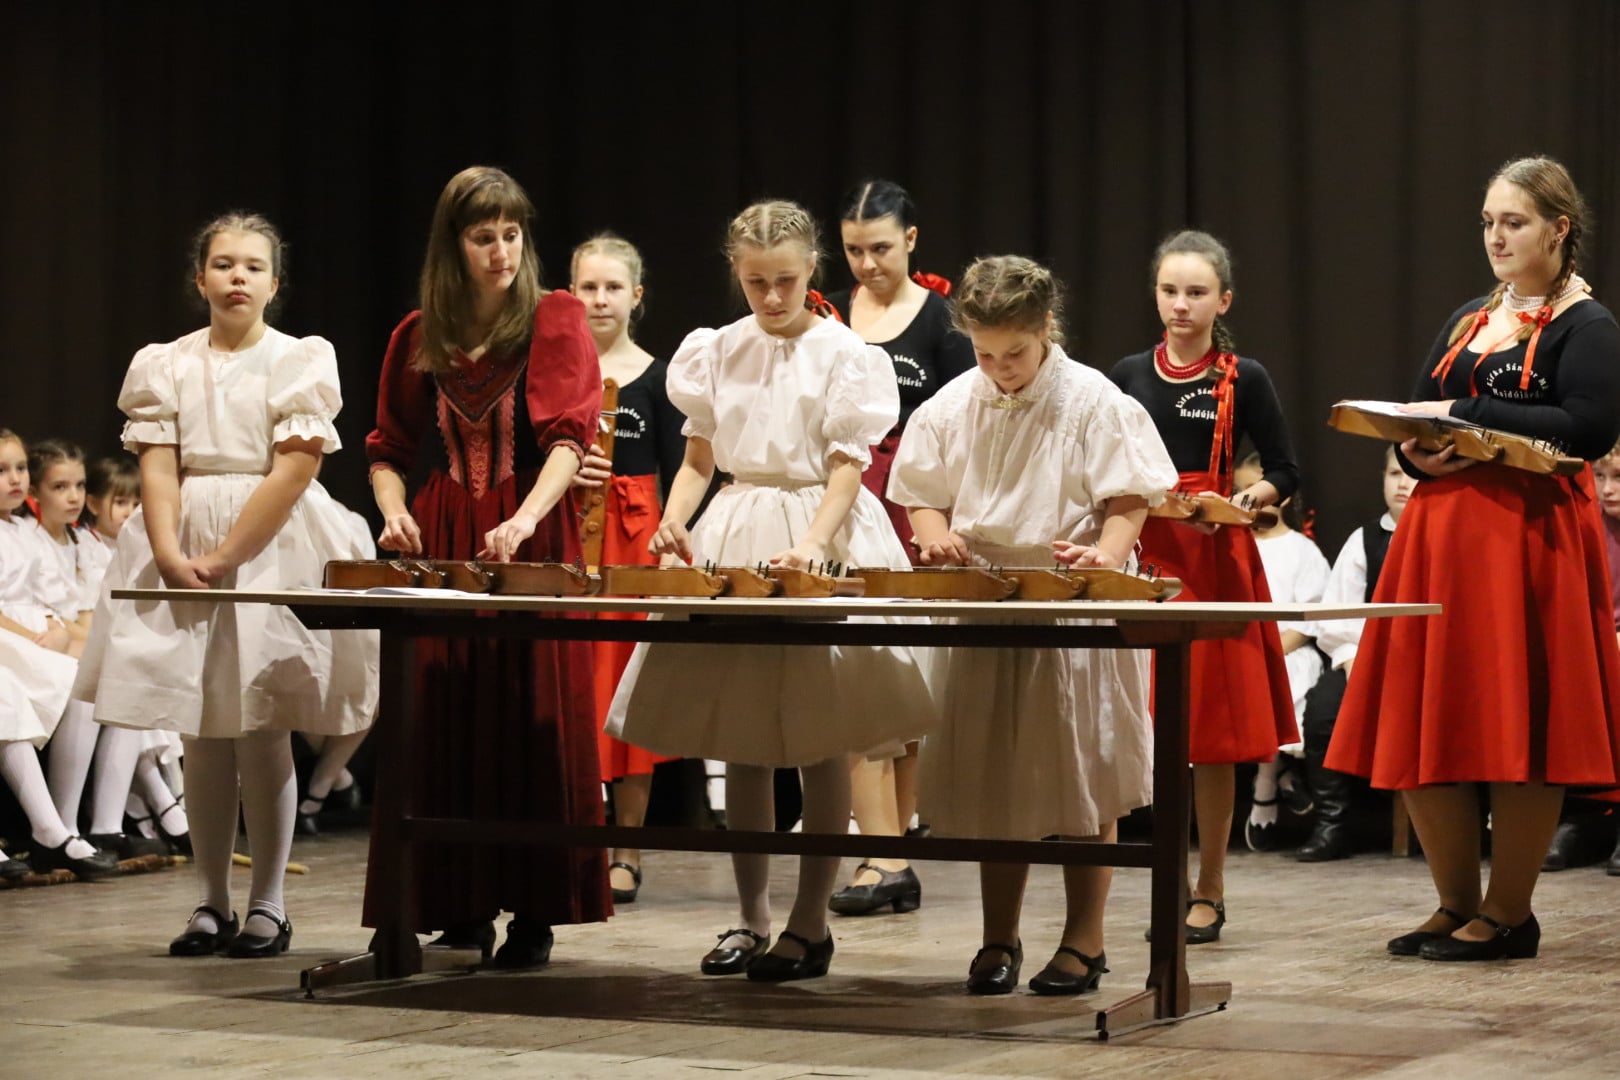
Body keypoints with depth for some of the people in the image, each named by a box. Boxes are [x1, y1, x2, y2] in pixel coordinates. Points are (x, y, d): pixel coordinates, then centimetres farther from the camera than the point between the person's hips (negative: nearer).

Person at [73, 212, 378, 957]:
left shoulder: (301, 360, -1)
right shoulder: (166, 364, 8)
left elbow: (292, 472, -9)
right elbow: (158, 469, 0)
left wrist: (225, 557, -15)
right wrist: (170, 554, -16)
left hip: (273, 546, -3)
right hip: (182, 547, 3)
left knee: (262, 732, -4)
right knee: (200, 734, 4)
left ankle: (268, 906, 3)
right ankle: (211, 904, 10)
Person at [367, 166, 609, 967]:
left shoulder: (555, 321, 0)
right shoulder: (418, 338, 10)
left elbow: (569, 436, -13)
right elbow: (389, 448, 18)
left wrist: (525, 519, -29)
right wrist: (393, 506, -4)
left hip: (534, 544, -3)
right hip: (439, 542, 3)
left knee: (532, 720, -3)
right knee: (444, 723, 2)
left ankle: (534, 911, 2)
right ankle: (460, 904, 11)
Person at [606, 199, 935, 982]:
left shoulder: (843, 354, -4)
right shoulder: (717, 352, 8)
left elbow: (848, 467, -9)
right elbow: (698, 457, 11)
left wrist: (811, 545, -25)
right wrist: (675, 519, -8)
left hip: (820, 531, -4)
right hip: (733, 538, 4)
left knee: (820, 744, 0)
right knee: (741, 744, 6)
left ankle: (810, 922, 8)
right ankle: (751, 918, 15)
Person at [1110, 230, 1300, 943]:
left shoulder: (1243, 379, 2)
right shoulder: (1128, 375, 9)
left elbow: (1284, 472, 5)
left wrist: (1249, 499, -14)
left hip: (1215, 559, -2)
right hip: (1137, 554, 2)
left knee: (1213, 725, 0)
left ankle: (1209, 891, 8)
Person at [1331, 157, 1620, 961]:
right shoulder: (1467, 321, 18)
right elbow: (1415, 414, 19)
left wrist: (1465, 416, -17)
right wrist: (1417, 450, -6)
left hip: (1528, 537, -7)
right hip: (1442, 533, 7)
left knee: (1513, 722, -5)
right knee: (1426, 726, 5)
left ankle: (1508, 911, 4)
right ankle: (1458, 903, 16)